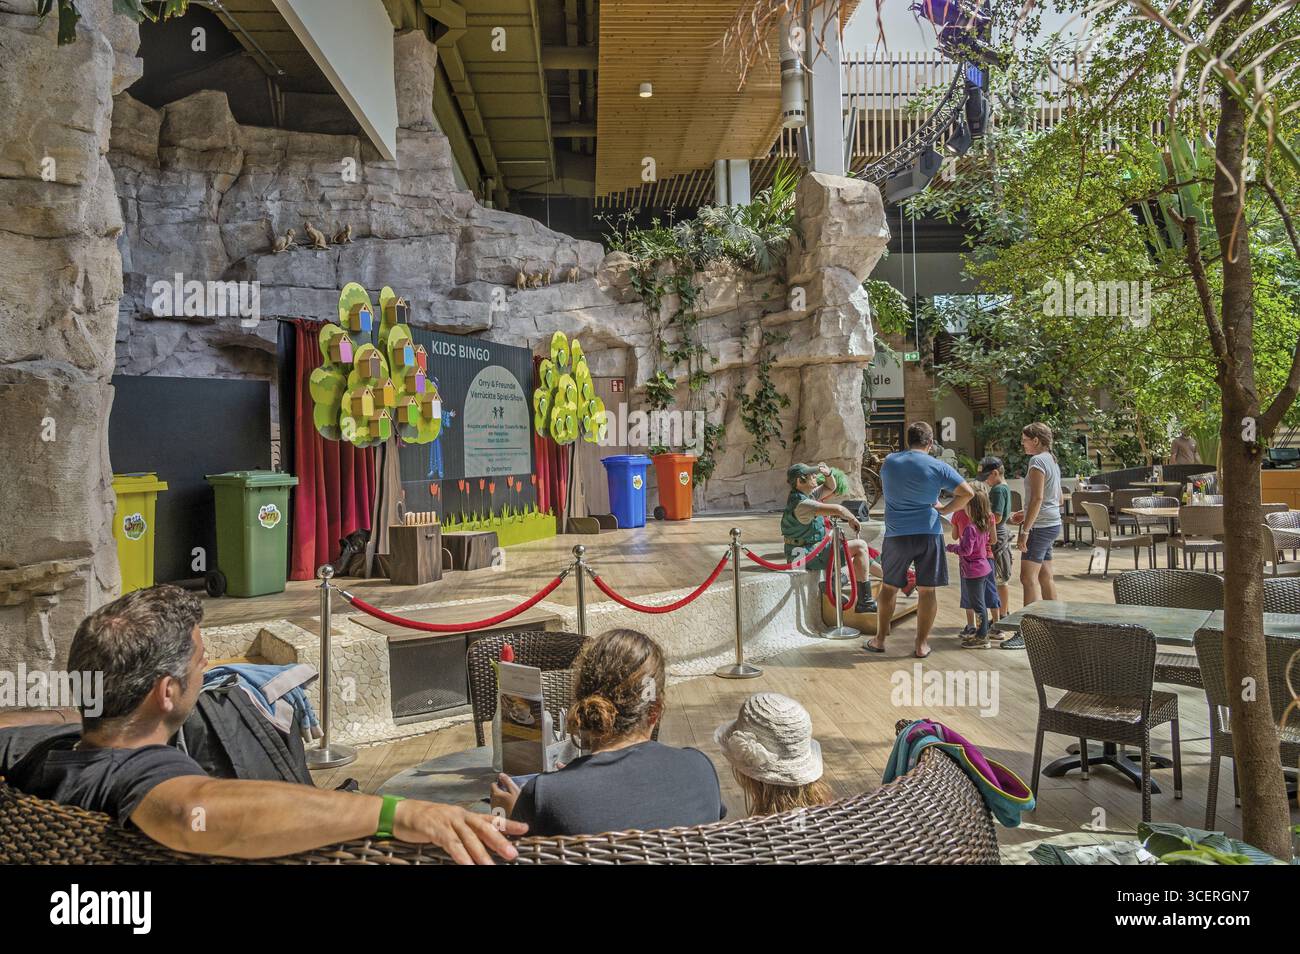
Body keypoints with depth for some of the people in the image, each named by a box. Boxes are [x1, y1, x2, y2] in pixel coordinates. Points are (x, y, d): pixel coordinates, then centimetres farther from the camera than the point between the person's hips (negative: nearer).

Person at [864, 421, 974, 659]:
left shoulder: (889, 462, 2)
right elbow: (967, 492, -9)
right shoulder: (938, 468, -6)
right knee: (927, 590, 6)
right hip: (929, 533, -2)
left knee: (889, 587, 14)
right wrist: (944, 509, 4)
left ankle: (880, 640, 21)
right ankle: (922, 644, 11)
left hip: (896, 535, 2)